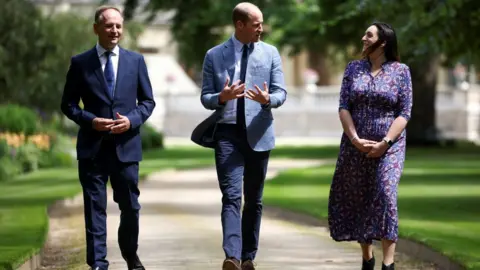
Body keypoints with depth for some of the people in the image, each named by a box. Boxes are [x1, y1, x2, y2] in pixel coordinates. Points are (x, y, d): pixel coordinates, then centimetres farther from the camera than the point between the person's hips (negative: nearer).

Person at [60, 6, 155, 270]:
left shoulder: (136, 61, 6)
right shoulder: (80, 63, 2)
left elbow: (147, 101, 10)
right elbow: (68, 104, 4)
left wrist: (131, 120, -10)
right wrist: (90, 120, -13)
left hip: (126, 146, 2)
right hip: (93, 146, -1)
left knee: (130, 206, 10)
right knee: (95, 207, 0)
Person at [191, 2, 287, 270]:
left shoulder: (271, 53, 6)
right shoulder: (215, 55, 3)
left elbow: (281, 93, 2)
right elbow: (206, 97, 3)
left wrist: (267, 99, -21)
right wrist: (222, 96, -19)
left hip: (258, 134, 2)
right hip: (228, 133, -2)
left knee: (254, 200, 9)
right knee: (231, 196, -14)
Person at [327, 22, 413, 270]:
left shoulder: (400, 71, 0)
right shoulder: (353, 68, 8)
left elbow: (404, 113, -4)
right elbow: (344, 107, 2)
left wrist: (385, 143, -15)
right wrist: (355, 139, -12)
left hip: (388, 145, -4)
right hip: (355, 145, 4)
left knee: (384, 196, -18)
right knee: (357, 200, 5)